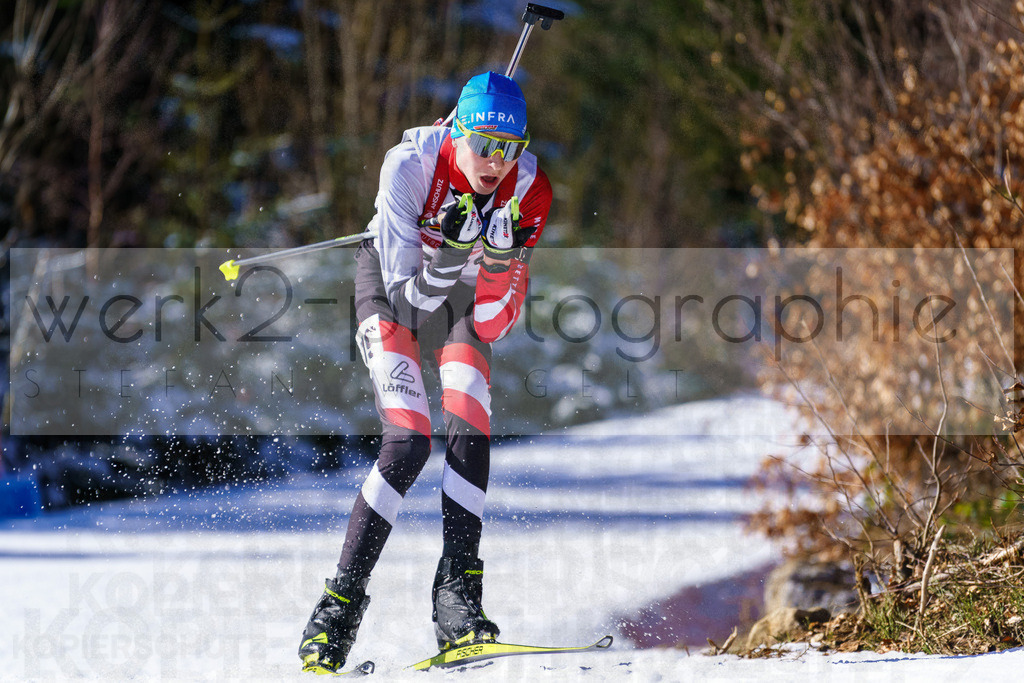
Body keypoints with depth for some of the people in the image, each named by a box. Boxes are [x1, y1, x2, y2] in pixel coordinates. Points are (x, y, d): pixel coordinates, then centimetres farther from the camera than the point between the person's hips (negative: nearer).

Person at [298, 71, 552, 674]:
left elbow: (492, 325, -21)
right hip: (392, 281, -3)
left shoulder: (529, 191, -24)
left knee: (470, 425, -22)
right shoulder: (411, 164, -33)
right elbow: (408, 296, -32)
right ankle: (342, 601, -14)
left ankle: (458, 599, -18)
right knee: (409, 442, -21)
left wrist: (500, 258, -38)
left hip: (463, 290, 3)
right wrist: (451, 251, -48)